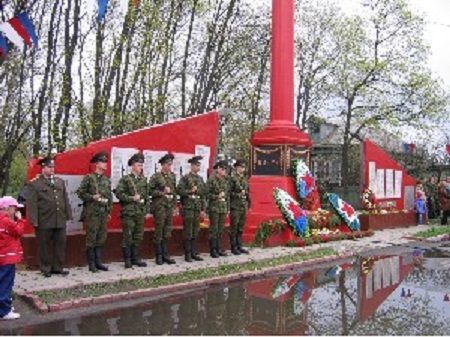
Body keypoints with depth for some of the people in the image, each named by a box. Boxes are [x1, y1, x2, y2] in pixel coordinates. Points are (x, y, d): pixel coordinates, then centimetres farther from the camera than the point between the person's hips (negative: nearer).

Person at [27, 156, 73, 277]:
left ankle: (58, 267, 20)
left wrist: (68, 214, 8)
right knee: (43, 245, 5)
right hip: (44, 221, -4)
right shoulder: (34, 184, -2)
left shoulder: (60, 181, 14)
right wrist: (34, 220, -14)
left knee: (61, 243, 8)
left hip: (60, 220, 5)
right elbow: (31, 203, -8)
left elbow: (65, 199, 14)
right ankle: (46, 269, 18)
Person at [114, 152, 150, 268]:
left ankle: (135, 258, 19)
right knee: (128, 237, 0)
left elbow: (147, 197, 14)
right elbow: (118, 193, -10)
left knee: (138, 237, 9)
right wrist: (132, 198, -16)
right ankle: (127, 260, 9)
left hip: (140, 213, 5)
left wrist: (147, 211, 10)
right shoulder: (125, 179, -3)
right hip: (128, 212, -5)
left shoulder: (143, 180, 12)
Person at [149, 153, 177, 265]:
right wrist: (162, 193, -15)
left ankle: (165, 255, 17)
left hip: (170, 207, 6)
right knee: (159, 232, 1)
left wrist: (174, 205, 13)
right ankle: (159, 256, 9)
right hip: (160, 207, -5)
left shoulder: (172, 176, 12)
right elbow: (150, 191, -8)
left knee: (167, 233, 10)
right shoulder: (156, 177, -6)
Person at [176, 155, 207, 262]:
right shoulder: (185, 178, -4)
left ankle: (193, 253, 16)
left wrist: (203, 209, 10)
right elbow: (179, 190, -12)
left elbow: (203, 195, 14)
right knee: (187, 232, -2)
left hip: (198, 208, 6)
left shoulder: (200, 179, 14)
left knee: (195, 231, 9)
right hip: (188, 208, -6)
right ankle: (187, 254, 4)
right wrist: (190, 191, -12)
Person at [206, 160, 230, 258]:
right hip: (214, 208, -6)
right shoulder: (211, 180, -6)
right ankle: (213, 250, 4)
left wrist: (228, 208, 14)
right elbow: (206, 194, -11)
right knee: (214, 230, -2)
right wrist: (217, 196, -15)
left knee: (220, 229, 9)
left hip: (224, 208, 6)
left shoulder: (225, 181, 13)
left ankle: (218, 249, 17)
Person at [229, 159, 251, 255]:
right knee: (234, 228, 0)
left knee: (241, 228, 12)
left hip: (244, 207, 7)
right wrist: (238, 194, -19)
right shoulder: (232, 179, -7)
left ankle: (239, 246, 19)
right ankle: (234, 247, 6)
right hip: (235, 207, -7)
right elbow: (229, 192, -12)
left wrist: (248, 205, 15)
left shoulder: (245, 179, 13)